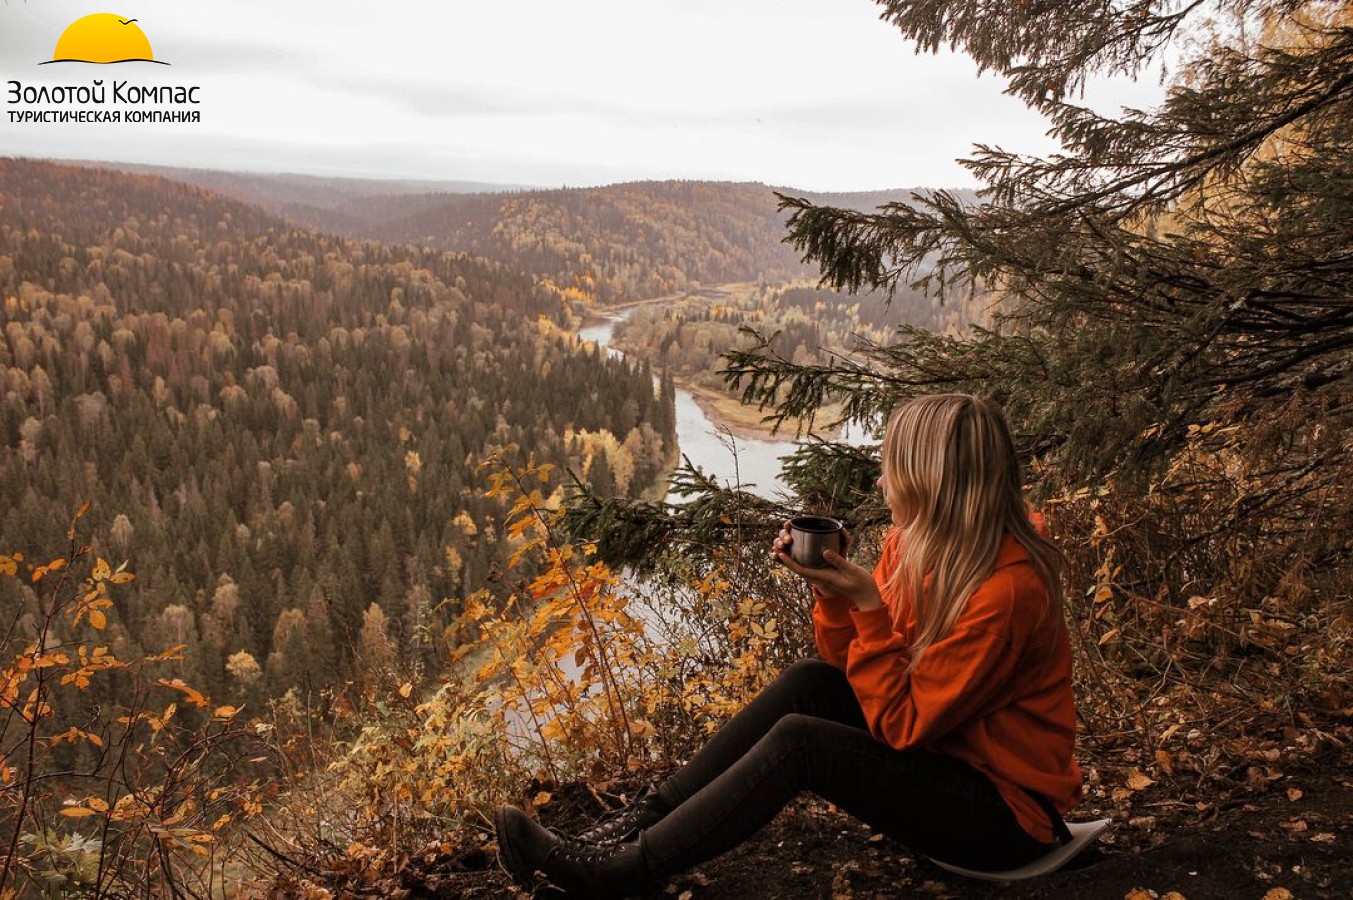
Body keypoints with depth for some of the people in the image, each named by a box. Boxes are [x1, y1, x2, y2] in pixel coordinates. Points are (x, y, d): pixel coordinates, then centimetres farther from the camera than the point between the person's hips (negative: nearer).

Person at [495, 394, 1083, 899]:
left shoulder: (1005, 589, -26)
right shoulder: (916, 544, -2)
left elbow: (900, 724, -23)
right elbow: (846, 660, 2)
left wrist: (868, 604, -29)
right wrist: (830, 586, -15)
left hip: (1007, 812, -8)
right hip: (944, 751, 8)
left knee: (799, 740, -23)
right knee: (807, 683, -7)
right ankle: (634, 825, -6)